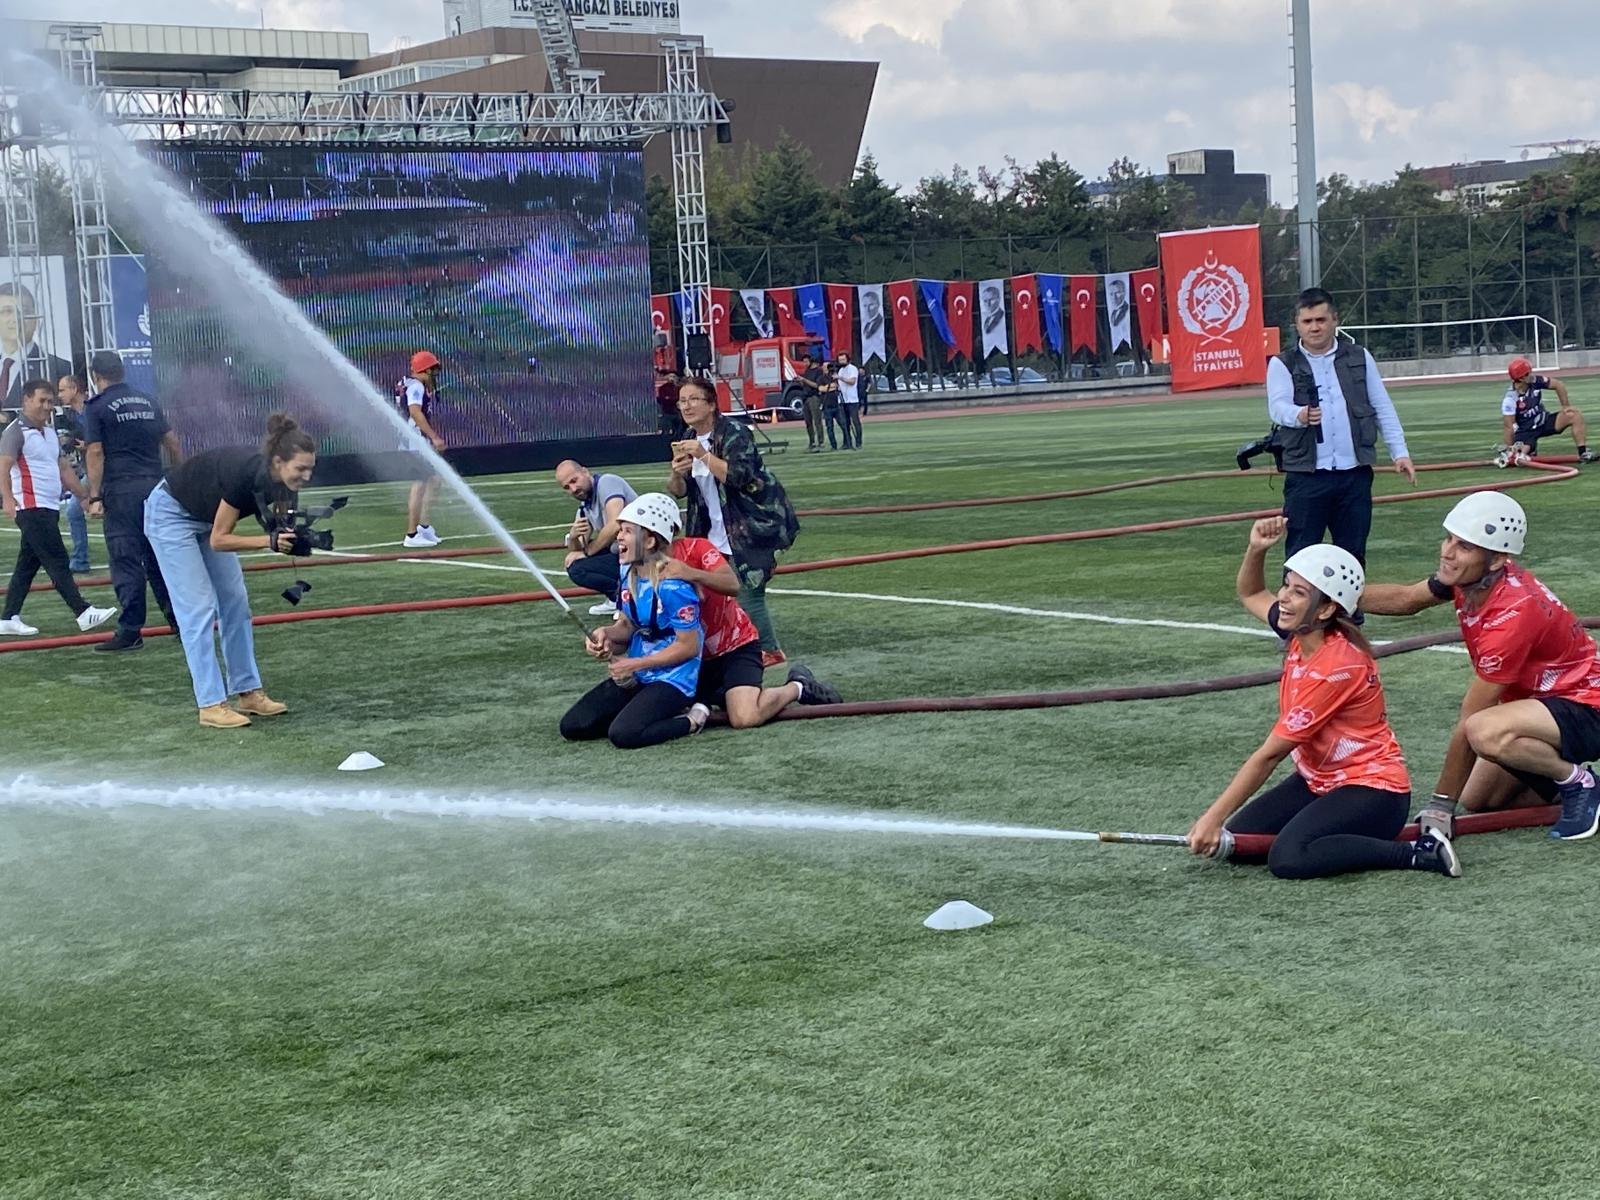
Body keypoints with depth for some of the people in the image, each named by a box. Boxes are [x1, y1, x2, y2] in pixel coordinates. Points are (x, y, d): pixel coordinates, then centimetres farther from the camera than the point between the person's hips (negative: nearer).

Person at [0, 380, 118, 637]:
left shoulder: (50, 432, 19)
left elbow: (64, 469, 24)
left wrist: (84, 497, 21)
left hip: (50, 509, 9)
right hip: (31, 509, -9)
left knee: (28, 564, 10)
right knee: (58, 561, -10)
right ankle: (83, 613, -11)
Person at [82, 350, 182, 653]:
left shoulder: (97, 407, -2)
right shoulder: (149, 403, 14)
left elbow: (95, 453, -8)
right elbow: (172, 443, 14)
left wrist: (95, 497, -9)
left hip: (121, 491, -5)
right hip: (155, 487, 5)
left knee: (126, 561, -4)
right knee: (159, 557, 13)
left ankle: (130, 630, -5)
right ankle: (179, 619, 13)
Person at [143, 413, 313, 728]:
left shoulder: (279, 480, -17)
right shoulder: (245, 473, -36)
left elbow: (272, 524, -5)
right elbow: (218, 540, -28)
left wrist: (289, 538, -27)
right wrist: (271, 541, -37)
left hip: (207, 517, 8)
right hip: (170, 514, -8)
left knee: (236, 602, 5)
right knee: (199, 608, -11)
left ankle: (248, 692, 11)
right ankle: (210, 705, -10)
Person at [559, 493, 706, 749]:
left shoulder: (673, 585, -22)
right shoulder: (628, 574, 3)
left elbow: (688, 646, -19)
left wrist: (634, 664, -16)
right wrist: (606, 633, -12)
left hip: (673, 678, -9)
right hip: (636, 675, 9)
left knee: (624, 734, -29)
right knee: (571, 726, 1)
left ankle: (692, 721, -4)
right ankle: (659, 714, 11)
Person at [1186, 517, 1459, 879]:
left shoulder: (1337, 666, -25)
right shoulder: (1302, 634, -1)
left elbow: (1270, 754, -23)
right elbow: (1251, 595, 22)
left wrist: (1213, 818, -20)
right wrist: (1255, 550, 1)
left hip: (1372, 789, -9)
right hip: (1317, 779, 9)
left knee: (1288, 859, -32)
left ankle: (1420, 853, -19)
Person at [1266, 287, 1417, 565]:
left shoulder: (1359, 358, 12)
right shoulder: (1282, 364, 3)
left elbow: (1383, 408, 13)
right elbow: (1277, 407, -13)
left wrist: (1400, 452, 5)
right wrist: (1300, 415, -36)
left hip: (1355, 474, 3)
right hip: (1306, 477, -3)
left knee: (1353, 553, 9)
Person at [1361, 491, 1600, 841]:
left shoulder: (1512, 615, -33)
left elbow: (1468, 723, -27)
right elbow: (1406, 599, 9)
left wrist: (1441, 804, -21)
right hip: (1539, 700, 9)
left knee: (1486, 733, -36)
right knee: (1476, 801, 9)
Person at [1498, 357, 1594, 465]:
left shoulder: (1535, 381, -13)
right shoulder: (1510, 399, -27)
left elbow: (1558, 385, 1)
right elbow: (1508, 426, -26)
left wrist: (1566, 406, -4)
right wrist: (1510, 450, -29)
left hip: (1544, 421, 5)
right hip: (1525, 431, -5)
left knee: (1575, 415, -11)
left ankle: (1583, 454, -8)